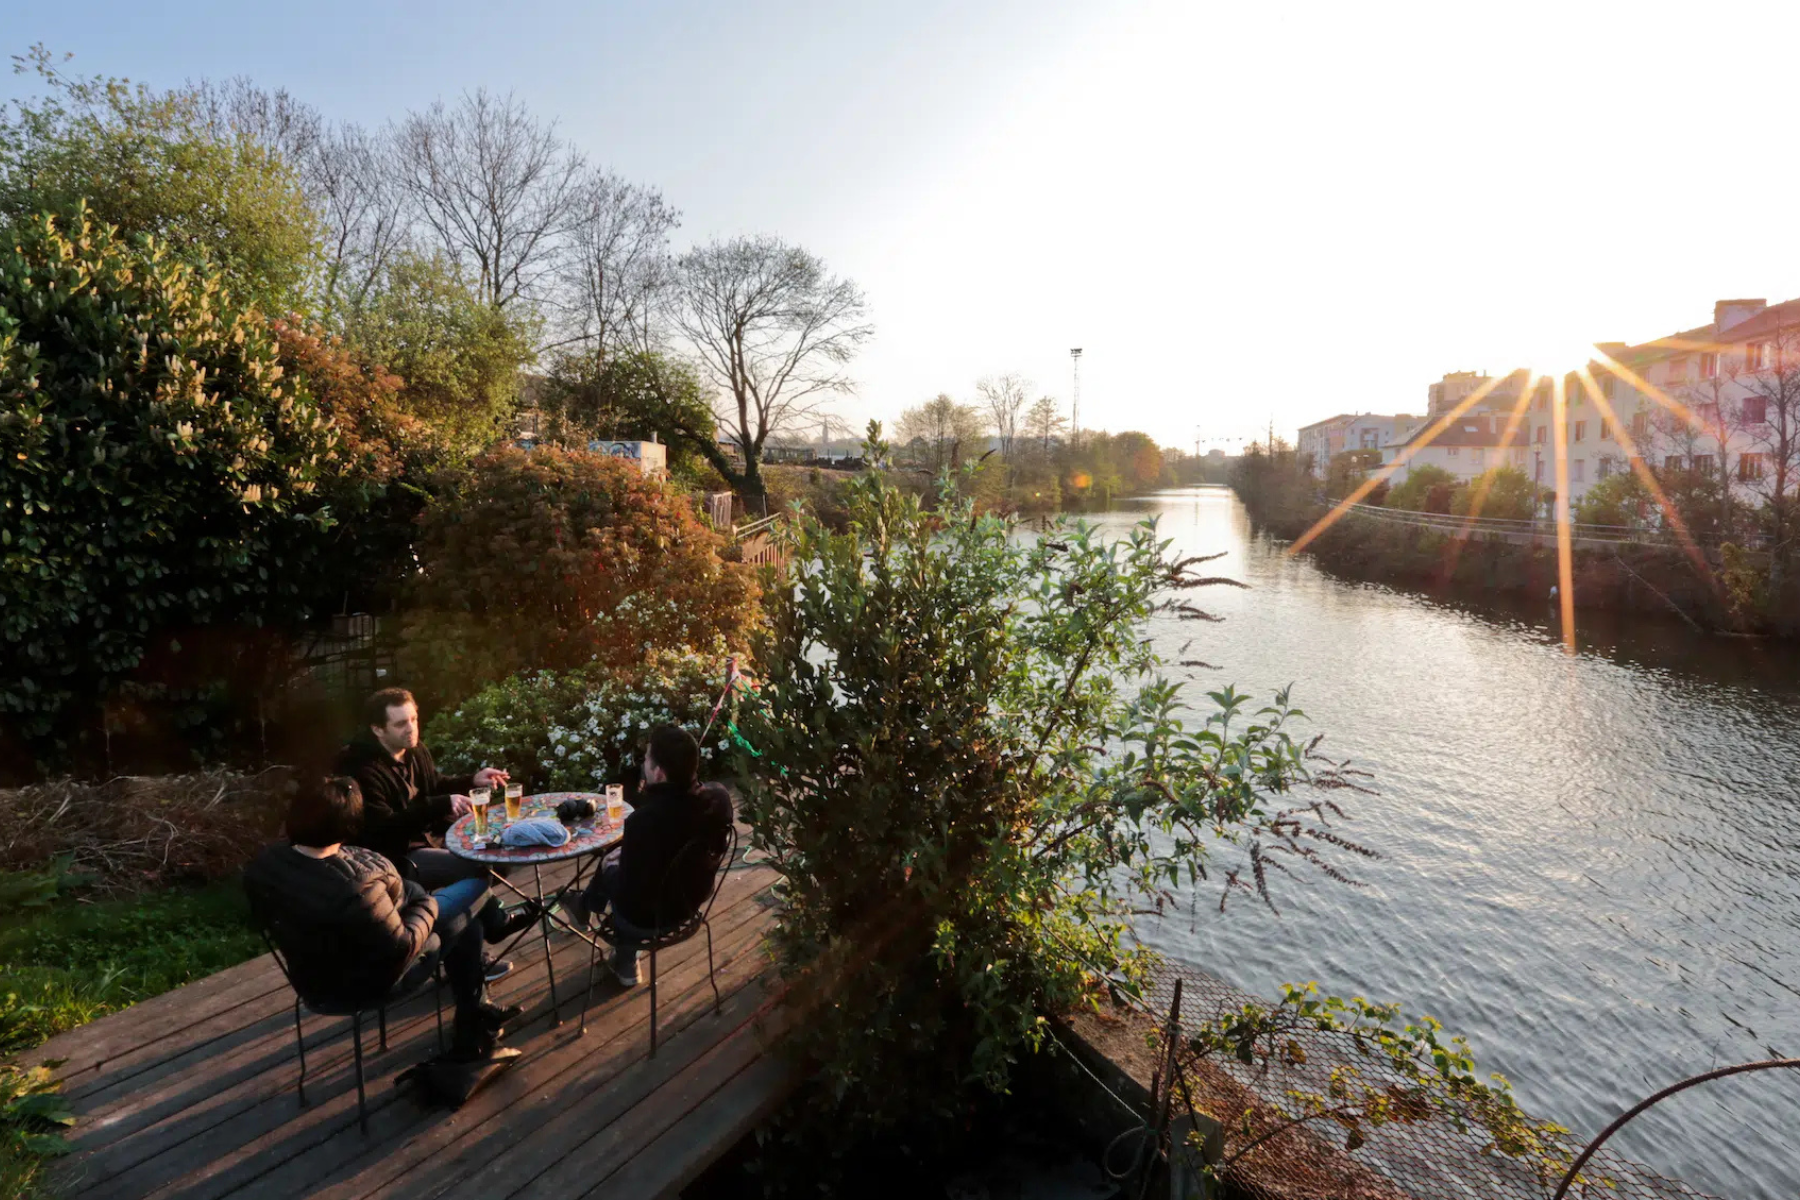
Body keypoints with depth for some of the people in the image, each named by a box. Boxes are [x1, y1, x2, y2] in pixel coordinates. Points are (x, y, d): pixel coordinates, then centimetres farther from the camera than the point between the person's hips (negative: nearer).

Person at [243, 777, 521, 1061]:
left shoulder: (264, 861, -16)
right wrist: (427, 907, -8)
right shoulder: (358, 891, -40)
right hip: (361, 985, -8)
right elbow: (402, 948, -26)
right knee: (464, 928, 8)